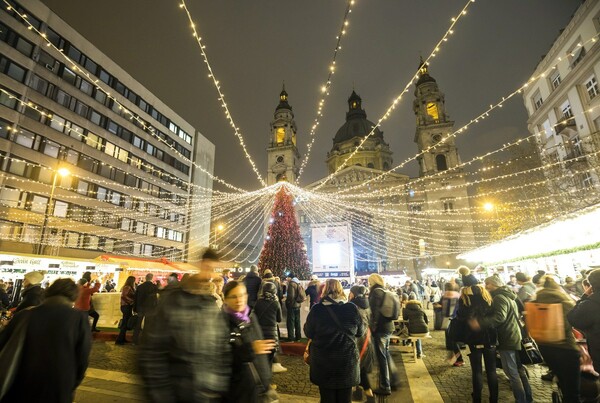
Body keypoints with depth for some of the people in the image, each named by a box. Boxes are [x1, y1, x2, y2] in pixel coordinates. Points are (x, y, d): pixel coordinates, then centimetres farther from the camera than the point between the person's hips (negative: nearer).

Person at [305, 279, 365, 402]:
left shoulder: (316, 309, -14)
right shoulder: (352, 308, -11)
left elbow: (308, 333, -2)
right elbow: (360, 332, 3)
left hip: (323, 362, -1)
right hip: (347, 361, 1)